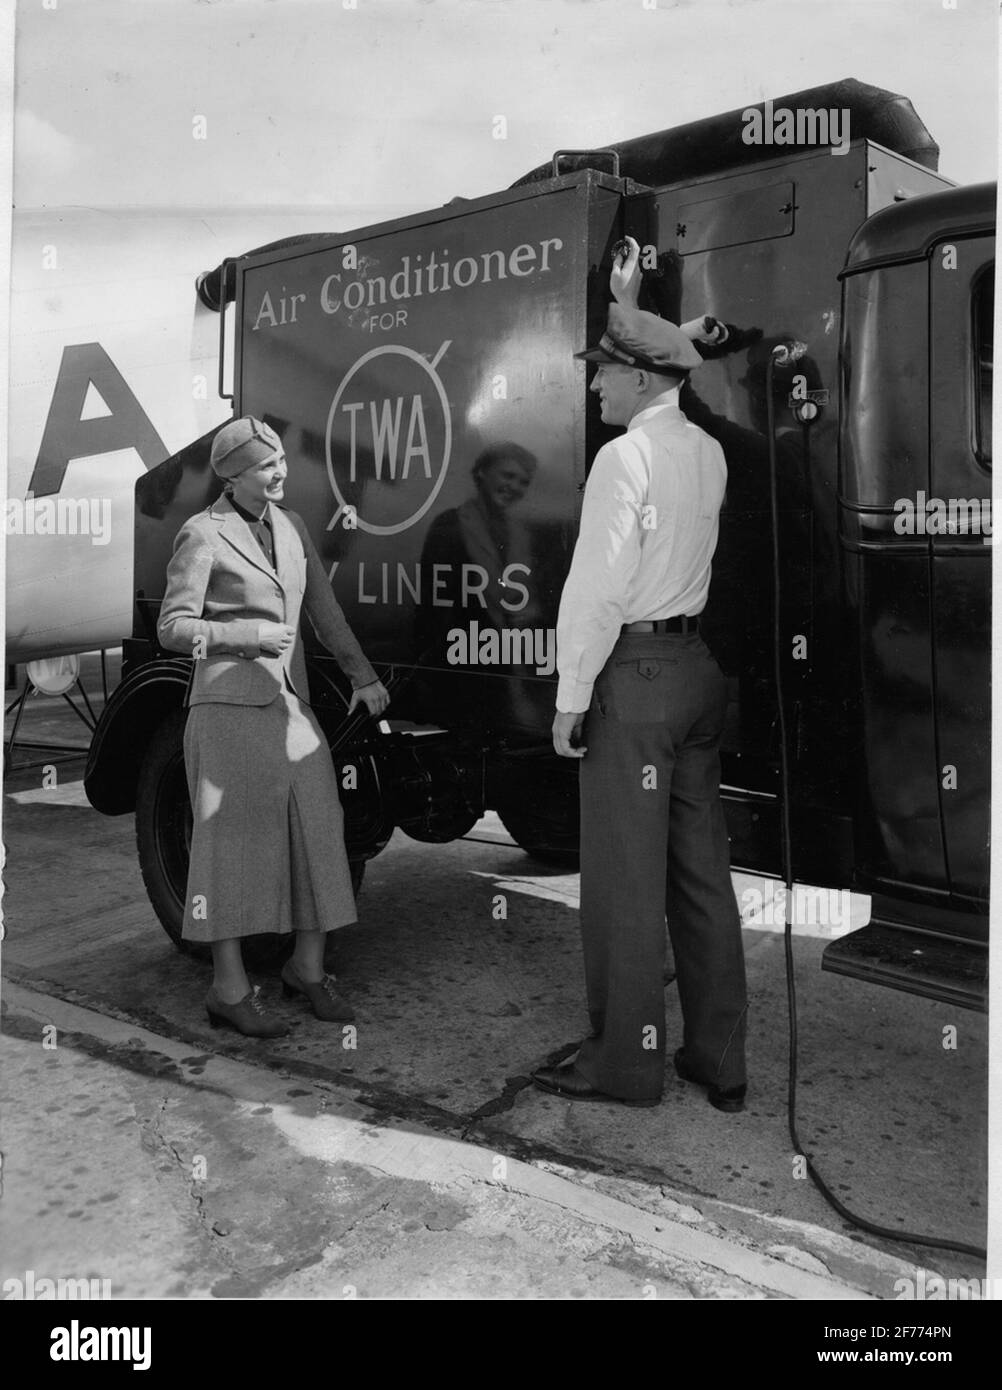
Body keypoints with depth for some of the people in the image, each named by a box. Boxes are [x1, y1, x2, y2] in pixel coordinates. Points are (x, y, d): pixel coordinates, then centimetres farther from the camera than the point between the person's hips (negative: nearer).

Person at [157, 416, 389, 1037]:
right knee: (232, 841, -1)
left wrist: (363, 675, 15)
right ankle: (230, 988, 9)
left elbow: (325, 609, 18)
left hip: (291, 703, 6)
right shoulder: (203, 534, -5)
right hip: (230, 705, -6)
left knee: (317, 829, 5)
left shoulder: (291, 526, 13)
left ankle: (308, 967, 21)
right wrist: (248, 636, -17)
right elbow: (173, 628, -6)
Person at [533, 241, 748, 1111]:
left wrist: (572, 696, -10)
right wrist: (629, 304, 42)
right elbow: (656, 370, 33)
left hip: (634, 673, -8)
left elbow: (597, 586, -15)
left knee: (626, 878, 0)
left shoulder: (626, 456, -11)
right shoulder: (709, 452, 12)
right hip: (698, 669, 8)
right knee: (703, 869, 11)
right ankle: (720, 1061, 20)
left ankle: (625, 1062, 11)